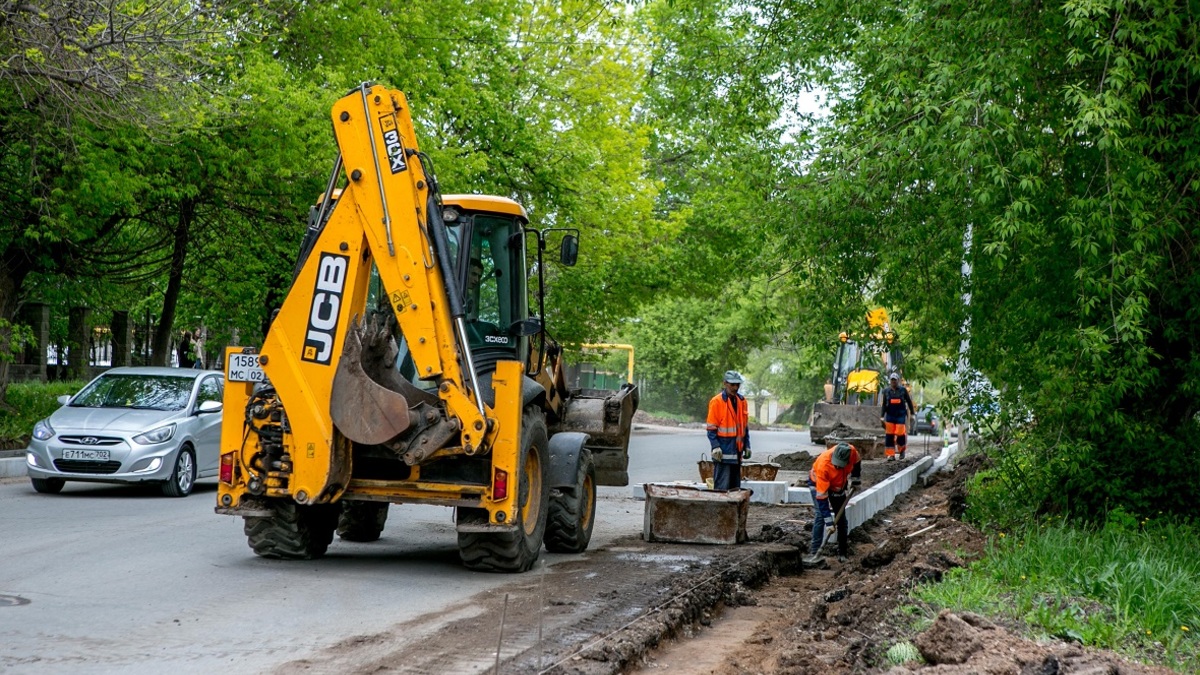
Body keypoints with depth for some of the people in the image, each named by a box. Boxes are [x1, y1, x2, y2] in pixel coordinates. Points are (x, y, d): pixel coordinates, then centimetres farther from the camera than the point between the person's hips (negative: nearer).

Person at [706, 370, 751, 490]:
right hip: (723, 451, -7)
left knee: (735, 487, 10)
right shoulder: (717, 402, -8)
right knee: (722, 486, -9)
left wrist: (747, 446, 13)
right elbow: (711, 428, -8)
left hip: (737, 452, 7)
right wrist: (716, 447, -16)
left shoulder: (742, 401, 12)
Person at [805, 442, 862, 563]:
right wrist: (829, 522, -35)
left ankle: (843, 552, 14)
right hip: (818, 483, -5)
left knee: (841, 517, 4)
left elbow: (857, 462, -1)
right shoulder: (823, 465, -42)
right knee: (820, 516, -19)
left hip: (838, 485, 5)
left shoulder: (852, 451, -31)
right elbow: (821, 496, -37)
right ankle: (814, 552, -18)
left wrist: (856, 480, 0)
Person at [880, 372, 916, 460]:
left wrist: (912, 414, 6)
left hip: (901, 415, -2)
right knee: (889, 436, -3)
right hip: (890, 416, 2)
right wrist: (882, 417, 5)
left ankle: (902, 450, 18)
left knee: (900, 433, -10)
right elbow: (884, 405, 10)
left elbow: (909, 402, 8)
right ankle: (891, 455, 1)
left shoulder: (903, 390, 2)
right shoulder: (886, 391, 7)